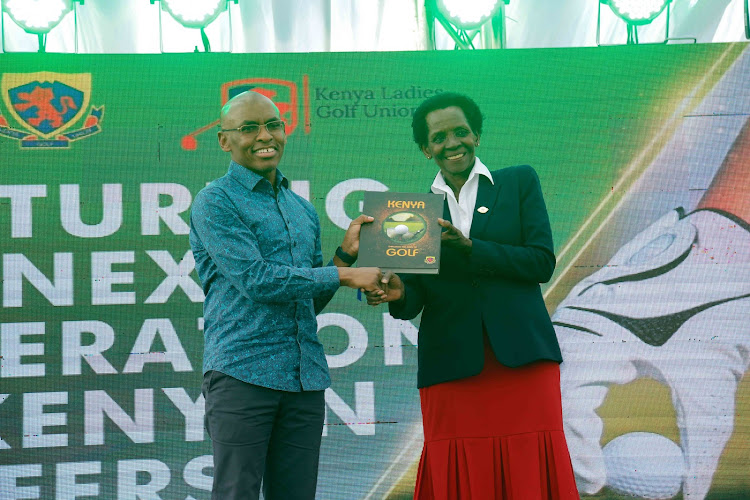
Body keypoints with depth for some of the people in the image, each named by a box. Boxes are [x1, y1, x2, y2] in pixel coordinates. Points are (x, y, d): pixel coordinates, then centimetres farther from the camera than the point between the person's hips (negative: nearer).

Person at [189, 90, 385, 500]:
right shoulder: (215, 202, -2)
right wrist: (346, 275, -10)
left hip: (305, 377, 6)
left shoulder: (304, 211, 20)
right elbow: (255, 280, -14)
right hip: (242, 371, -6)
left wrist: (347, 251, 7)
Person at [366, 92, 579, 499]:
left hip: (521, 359, -1)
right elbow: (415, 299, 10)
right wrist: (397, 295, -13)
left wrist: (469, 247, -9)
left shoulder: (520, 183, 12)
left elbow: (542, 262, 0)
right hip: (451, 369, 1)